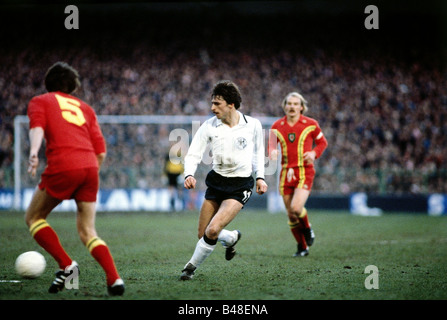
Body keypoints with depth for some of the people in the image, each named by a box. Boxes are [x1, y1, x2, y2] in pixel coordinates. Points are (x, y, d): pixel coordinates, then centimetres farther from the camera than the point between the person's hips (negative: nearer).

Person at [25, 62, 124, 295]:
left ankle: (66, 265, 2)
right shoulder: (85, 108, 28)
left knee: (33, 217, 15)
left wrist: (33, 153, -22)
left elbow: (37, 127, -6)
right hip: (90, 168, 4)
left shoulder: (40, 101, 17)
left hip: (62, 166, -4)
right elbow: (101, 151, 18)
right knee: (87, 232, 11)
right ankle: (114, 279, -8)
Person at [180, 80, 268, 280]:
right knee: (203, 235, 4)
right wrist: (189, 175, -23)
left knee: (212, 230, -20)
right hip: (216, 180, 3)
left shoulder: (253, 125, -5)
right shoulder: (209, 126, -5)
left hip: (240, 185, -3)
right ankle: (231, 238, 37)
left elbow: (258, 152, 13)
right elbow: (193, 154, -5)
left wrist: (260, 177, 5)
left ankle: (191, 267, 1)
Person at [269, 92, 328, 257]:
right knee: (291, 214, 4)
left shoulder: (311, 124, -1)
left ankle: (307, 229, 11)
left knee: (296, 208, -22)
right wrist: (272, 153, -9)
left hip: (305, 172, -3)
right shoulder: (277, 126, 5)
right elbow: (271, 146, 15)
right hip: (286, 173, 3)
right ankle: (302, 248, 22)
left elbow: (322, 142, 12)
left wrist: (314, 153, -8)